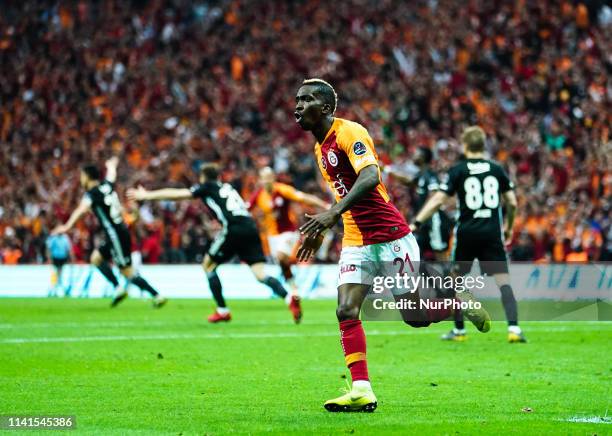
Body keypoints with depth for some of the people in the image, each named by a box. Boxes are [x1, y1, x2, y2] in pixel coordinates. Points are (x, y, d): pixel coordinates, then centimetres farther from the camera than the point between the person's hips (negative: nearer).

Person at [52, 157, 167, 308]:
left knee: (127, 272, -4)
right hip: (119, 232, 8)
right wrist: (111, 165, 56)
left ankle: (157, 296, -3)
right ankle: (118, 288, 10)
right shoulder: (107, 186, 8)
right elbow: (111, 174, 33)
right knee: (96, 258, 15)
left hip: (116, 235, -8)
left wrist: (68, 226, -45)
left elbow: (81, 210, -32)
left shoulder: (92, 193, -13)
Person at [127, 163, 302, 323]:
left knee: (208, 265, 15)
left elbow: (176, 194, 15)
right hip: (250, 228, 5)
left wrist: (146, 195, 25)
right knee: (260, 274, -1)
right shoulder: (227, 187, 30)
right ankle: (290, 298, -25)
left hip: (234, 229, -5)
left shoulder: (207, 187, 14)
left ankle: (222, 310, 13)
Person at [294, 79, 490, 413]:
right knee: (346, 311, -12)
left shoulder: (349, 132, -15)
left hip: (390, 237, -7)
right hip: (356, 242, 7)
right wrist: (319, 230, 24)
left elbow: (370, 177, -32)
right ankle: (362, 390, -14)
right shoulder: (320, 147, 13)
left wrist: (334, 212, -43)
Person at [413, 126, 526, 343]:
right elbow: (512, 203, 8)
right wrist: (508, 227, 24)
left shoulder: (458, 170, 0)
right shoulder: (497, 169, 7)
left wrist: (416, 223, -7)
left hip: (466, 233, -1)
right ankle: (513, 328, -17)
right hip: (492, 233, 1)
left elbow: (438, 200, -8)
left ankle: (459, 330, 21)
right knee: (503, 281, -1)